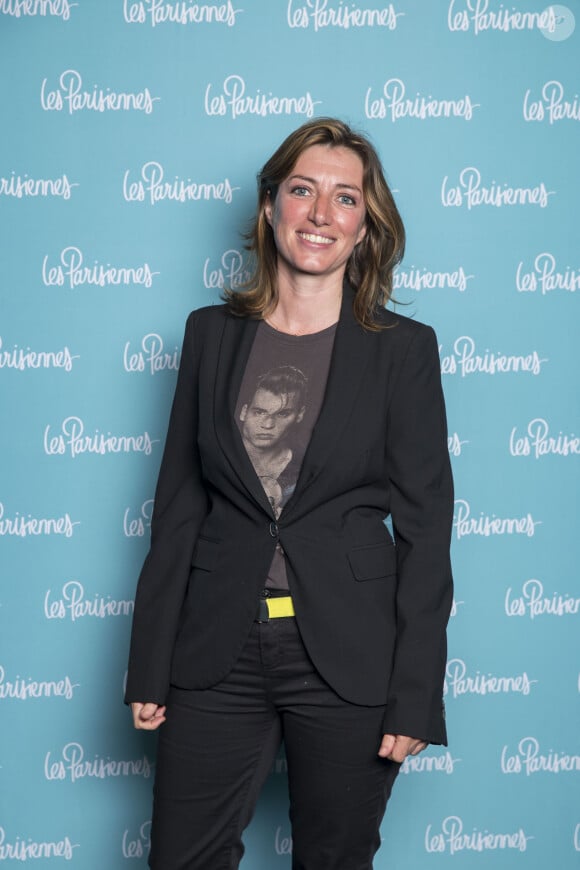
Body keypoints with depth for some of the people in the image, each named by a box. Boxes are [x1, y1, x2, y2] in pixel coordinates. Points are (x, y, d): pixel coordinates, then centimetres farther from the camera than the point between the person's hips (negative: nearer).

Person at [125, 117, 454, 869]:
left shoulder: (402, 348, -2)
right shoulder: (211, 333, 5)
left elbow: (425, 524, -3)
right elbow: (179, 502, 7)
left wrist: (415, 695, -8)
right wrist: (150, 667, 4)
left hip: (349, 657, -2)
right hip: (221, 651, 2)